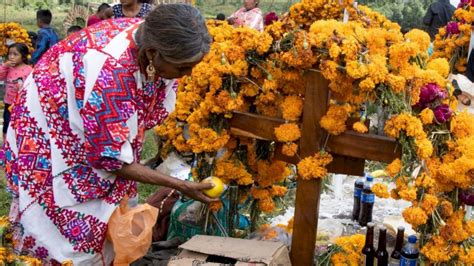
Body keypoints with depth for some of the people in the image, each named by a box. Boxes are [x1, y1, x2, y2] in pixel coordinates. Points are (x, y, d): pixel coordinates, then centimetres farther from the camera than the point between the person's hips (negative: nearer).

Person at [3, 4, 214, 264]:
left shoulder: (152, 35, -19)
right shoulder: (109, 75, -40)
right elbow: (111, 159, -29)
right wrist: (181, 186, -24)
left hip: (99, 127, 7)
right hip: (50, 135, -7)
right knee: (76, 230, -1)